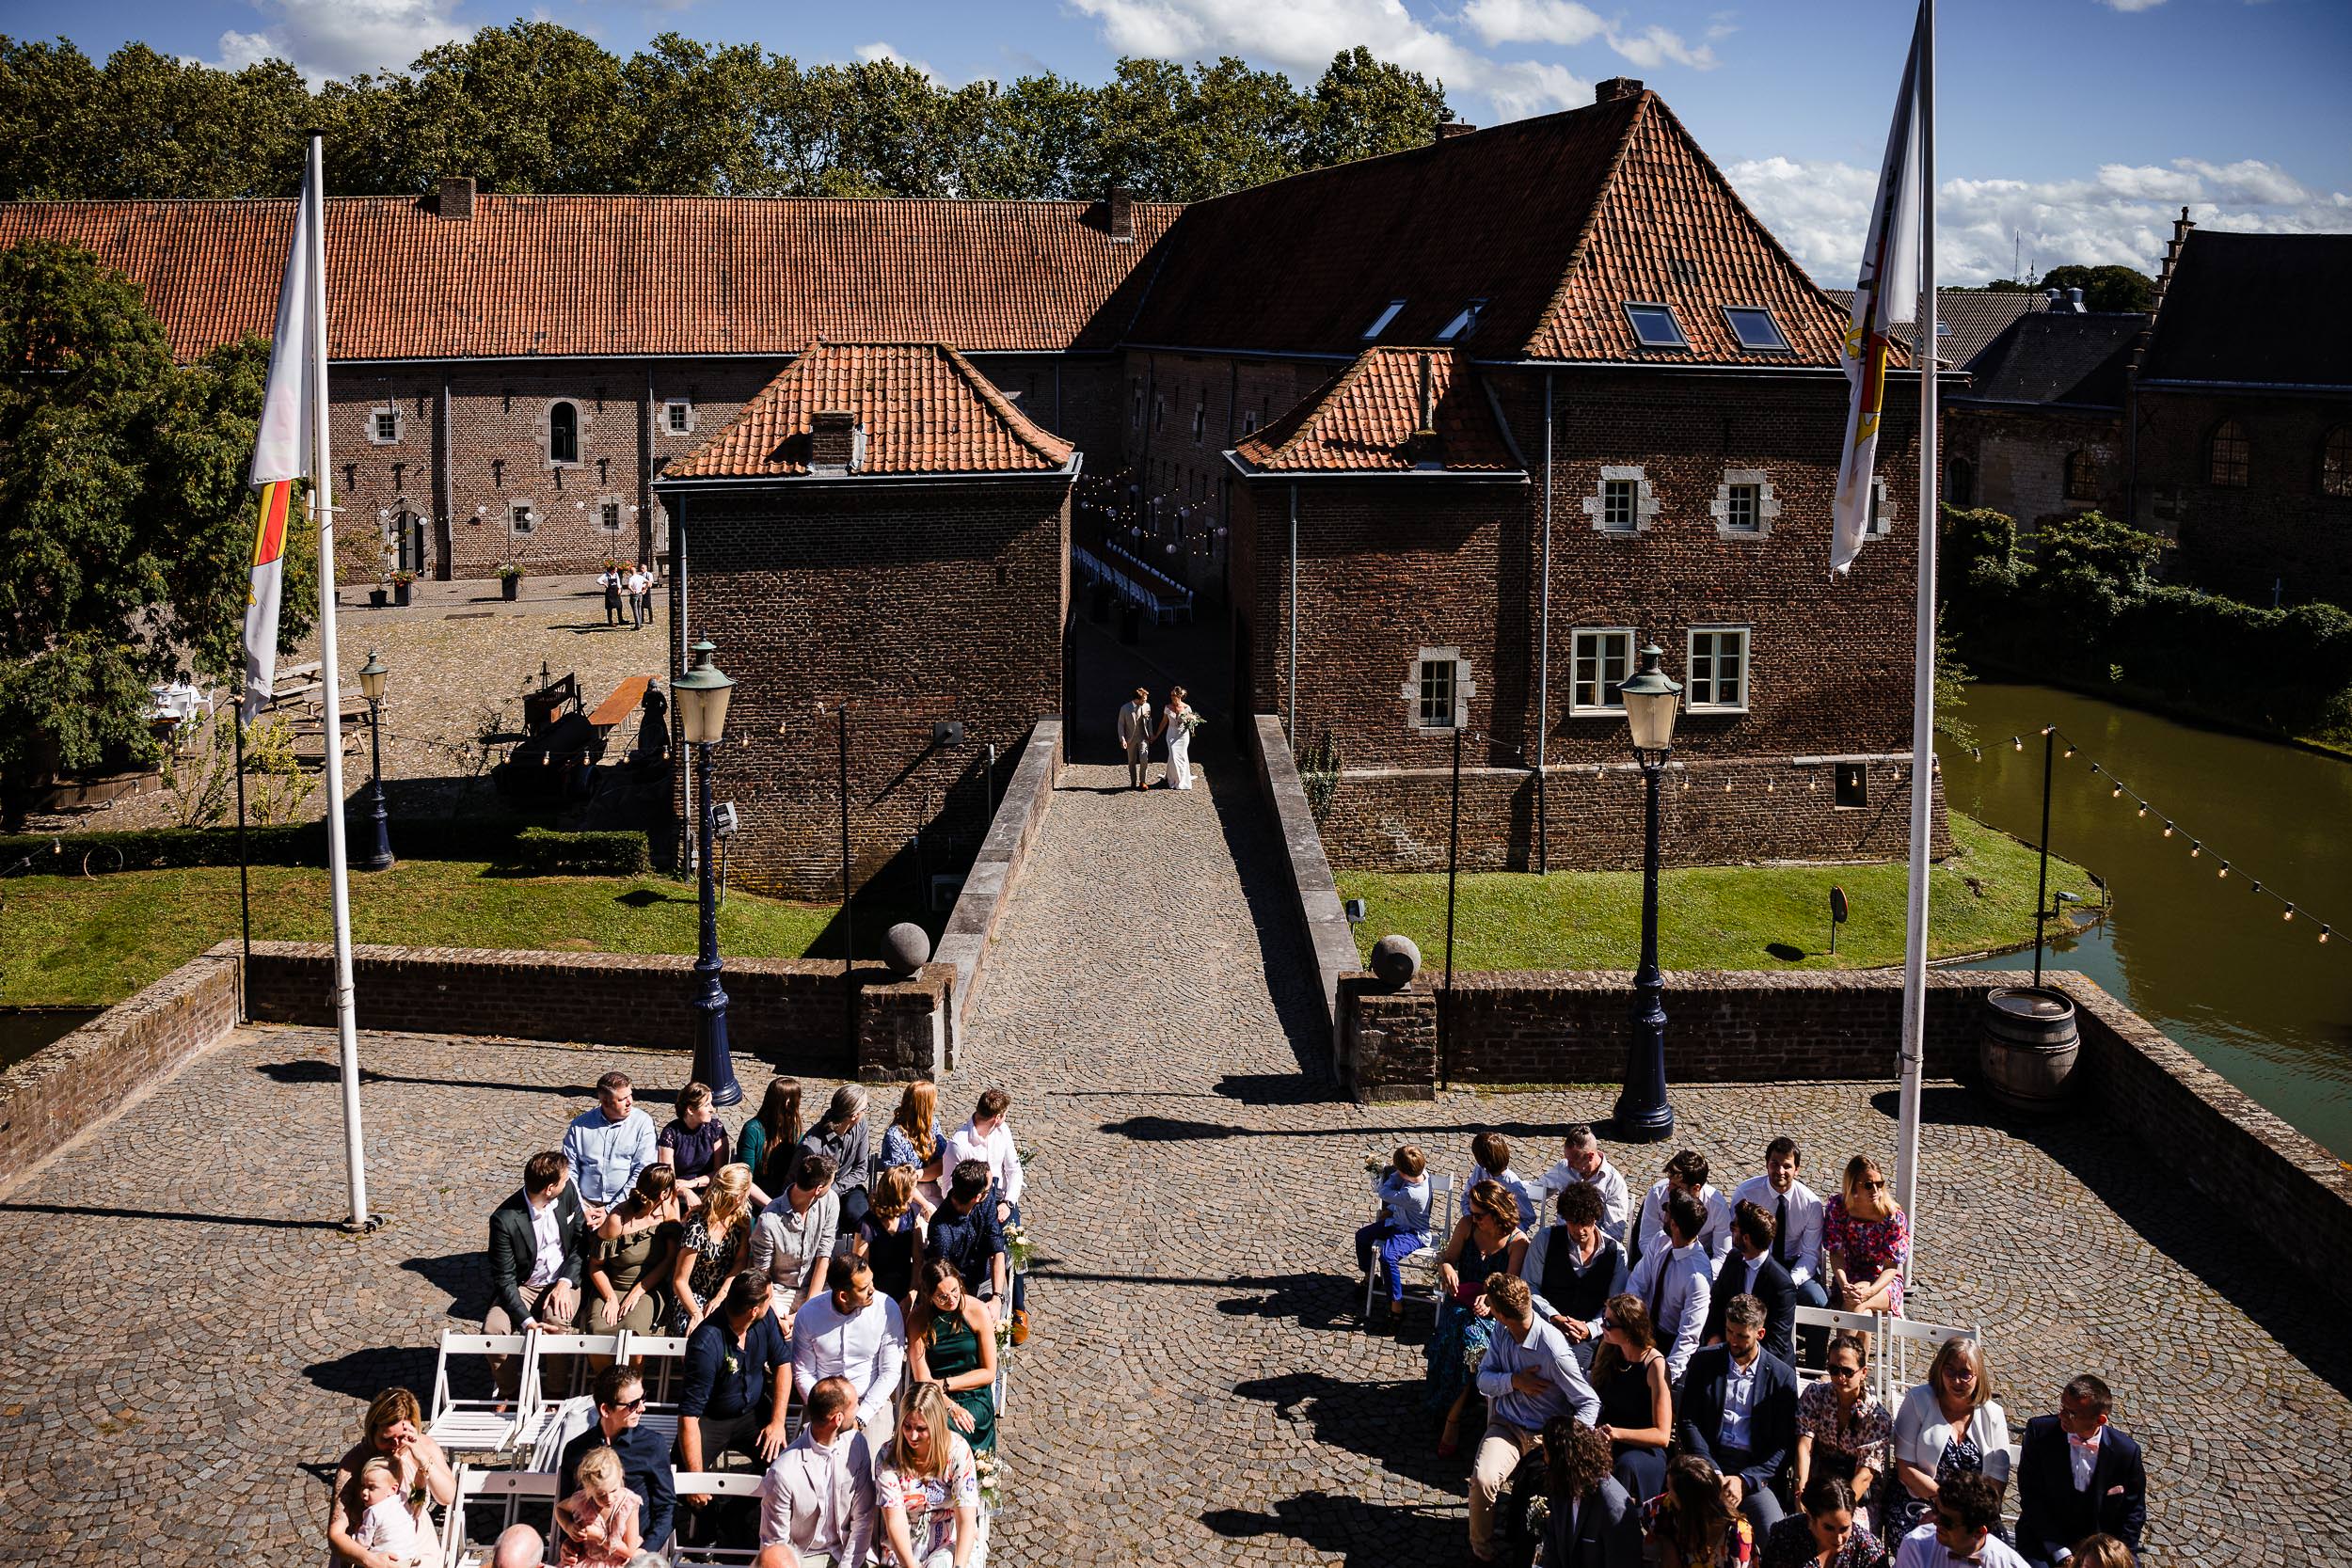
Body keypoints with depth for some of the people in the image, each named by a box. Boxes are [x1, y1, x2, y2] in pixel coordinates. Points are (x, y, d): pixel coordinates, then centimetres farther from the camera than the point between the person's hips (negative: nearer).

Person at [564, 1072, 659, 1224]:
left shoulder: (642, 1122, 0)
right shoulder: (580, 1125, 6)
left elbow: (643, 1172, -6)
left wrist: (610, 1210, -11)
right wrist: (582, 1209, -7)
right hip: (587, 1204, 1)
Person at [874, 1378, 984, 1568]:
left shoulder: (958, 1451, -12)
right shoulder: (889, 1456, -11)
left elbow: (966, 1520, -15)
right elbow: (895, 1521, -16)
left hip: (951, 1540, 0)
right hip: (904, 1541, 0)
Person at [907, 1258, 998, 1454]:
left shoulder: (977, 1311, -3)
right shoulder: (919, 1320, -2)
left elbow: (989, 1373, 0)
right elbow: (922, 1380, -6)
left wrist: (945, 1384, -8)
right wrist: (950, 1407, -22)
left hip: (974, 1398, -1)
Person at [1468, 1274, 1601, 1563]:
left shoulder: (1554, 1351, -22)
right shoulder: (1501, 1331, -2)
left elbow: (1590, 1404, -14)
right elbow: (1484, 1379, 5)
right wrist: (1514, 1381, -17)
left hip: (1545, 1434, -4)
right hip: (1507, 1425, 4)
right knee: (1482, 1480, -27)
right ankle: (1481, 1552, -5)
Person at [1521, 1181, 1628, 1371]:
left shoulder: (1616, 1253, 7)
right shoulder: (1545, 1239, 5)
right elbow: (1529, 1287, 3)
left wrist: (1589, 1329, -13)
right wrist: (1554, 1318, -12)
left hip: (1589, 1335, 0)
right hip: (1547, 1325, 0)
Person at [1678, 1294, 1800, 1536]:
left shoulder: (1782, 1375, 5)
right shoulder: (1703, 1362, 9)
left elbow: (1784, 1444, 3)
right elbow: (1688, 1423, 5)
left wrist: (1744, 1480, -11)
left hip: (1755, 1472, 0)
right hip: (1709, 1466, 0)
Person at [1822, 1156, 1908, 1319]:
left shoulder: (1894, 1215, -14)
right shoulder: (1837, 1207, -9)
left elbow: (1891, 1266, -13)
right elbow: (1836, 1253, -8)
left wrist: (1869, 1292, -31)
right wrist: (1844, 1286, -27)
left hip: (1884, 1281, -1)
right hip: (1848, 1279, 1)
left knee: (1856, 1303, -34)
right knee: (1864, 1314, -33)